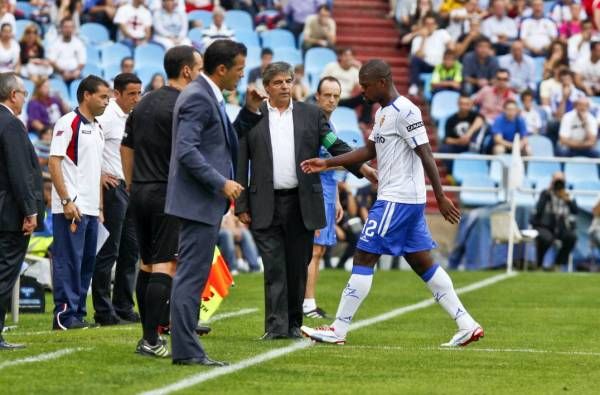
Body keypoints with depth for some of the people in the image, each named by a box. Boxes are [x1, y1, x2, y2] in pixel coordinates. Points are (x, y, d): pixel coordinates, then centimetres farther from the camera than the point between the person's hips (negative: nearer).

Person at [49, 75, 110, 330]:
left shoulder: (97, 129, 18)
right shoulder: (68, 124, -8)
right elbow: (54, 163, -13)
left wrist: (100, 207, 18)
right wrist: (66, 200, -19)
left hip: (90, 210, 8)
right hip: (71, 208, -8)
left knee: (86, 263, 9)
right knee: (68, 261, -7)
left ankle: (78, 314, 14)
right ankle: (64, 315, -4)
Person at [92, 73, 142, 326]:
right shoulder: (106, 117, -12)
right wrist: (99, 175, -17)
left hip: (132, 189, 9)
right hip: (113, 188, -9)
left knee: (130, 251, 10)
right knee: (108, 251, -6)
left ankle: (124, 308, 16)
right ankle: (104, 312, -3)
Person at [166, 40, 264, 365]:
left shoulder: (210, 97, 17)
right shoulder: (198, 97, -15)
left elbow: (226, 142, 24)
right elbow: (187, 150, -23)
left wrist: (250, 111, 13)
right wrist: (221, 183, -25)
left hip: (206, 201, 11)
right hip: (198, 201, -11)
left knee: (192, 276, 12)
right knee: (191, 276, -9)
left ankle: (186, 347, 16)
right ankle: (185, 350, -8)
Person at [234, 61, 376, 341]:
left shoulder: (310, 114, 9)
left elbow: (336, 146, 5)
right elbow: (241, 164, 4)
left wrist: (361, 168, -11)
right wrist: (241, 206, -1)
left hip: (301, 204, 2)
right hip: (266, 206, -1)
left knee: (298, 267, 6)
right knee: (274, 268, -6)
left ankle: (293, 324, 15)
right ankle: (276, 326, -6)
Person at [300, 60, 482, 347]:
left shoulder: (404, 111, -15)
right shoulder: (382, 113, 15)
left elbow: (425, 154, -17)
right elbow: (369, 151, 24)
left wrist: (441, 197, -19)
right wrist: (327, 163, 20)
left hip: (397, 201, -10)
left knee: (363, 259, -7)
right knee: (423, 263, 10)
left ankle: (338, 331, -4)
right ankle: (467, 326, 9)